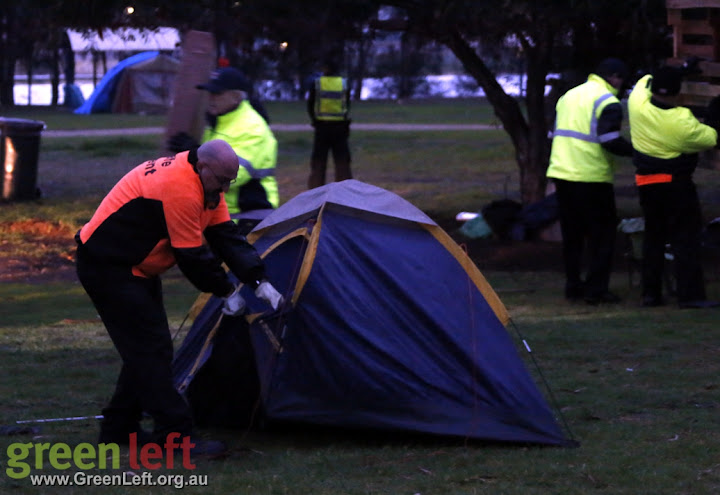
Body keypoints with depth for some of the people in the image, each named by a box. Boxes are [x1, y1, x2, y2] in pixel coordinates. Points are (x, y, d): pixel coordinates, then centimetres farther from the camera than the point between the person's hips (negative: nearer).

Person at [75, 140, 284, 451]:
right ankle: (174, 433, -15)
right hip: (106, 265, -11)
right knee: (150, 347, -14)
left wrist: (260, 283, -5)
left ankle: (118, 428, 19)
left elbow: (227, 238, 3)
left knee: (147, 347, 12)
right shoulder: (180, 190, -28)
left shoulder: (206, 184, 4)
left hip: (134, 268, 11)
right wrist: (226, 292, -10)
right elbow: (192, 256, -23)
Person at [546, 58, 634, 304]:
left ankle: (573, 287, 16)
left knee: (571, 235, 13)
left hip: (562, 173, 7)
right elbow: (610, 141, -18)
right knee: (601, 235, 0)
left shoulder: (568, 96, 17)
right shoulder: (607, 102, -9)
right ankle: (596, 289, -3)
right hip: (593, 178, -7)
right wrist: (634, 150, -4)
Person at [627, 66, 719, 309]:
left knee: (653, 237, 16)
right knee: (685, 239, -2)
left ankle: (651, 293, 16)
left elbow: (644, 80, 12)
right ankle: (690, 294, -7)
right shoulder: (683, 122, -21)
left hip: (646, 183, 6)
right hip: (677, 185, -5)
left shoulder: (638, 104, -10)